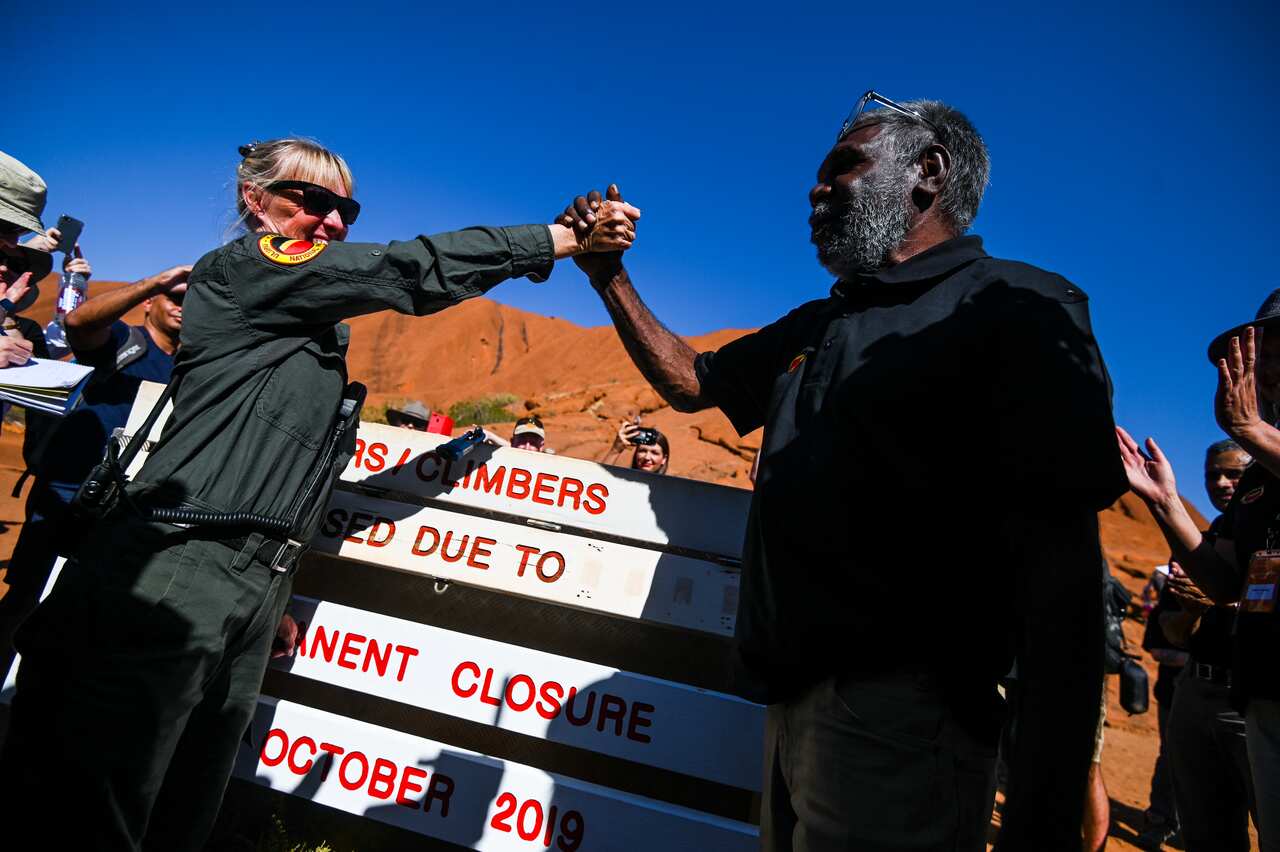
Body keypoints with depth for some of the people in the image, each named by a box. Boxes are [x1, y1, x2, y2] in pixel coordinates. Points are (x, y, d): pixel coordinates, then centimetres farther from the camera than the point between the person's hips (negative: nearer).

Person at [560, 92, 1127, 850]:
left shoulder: (1017, 307, -7)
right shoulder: (815, 327, 17)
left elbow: (1061, 566, -15)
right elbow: (690, 382, 26)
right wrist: (609, 275, 17)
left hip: (896, 708, -7)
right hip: (795, 699, 8)